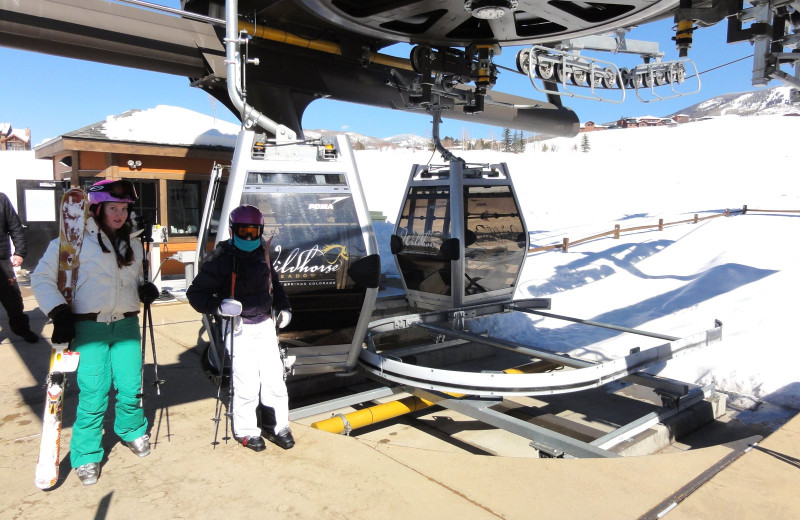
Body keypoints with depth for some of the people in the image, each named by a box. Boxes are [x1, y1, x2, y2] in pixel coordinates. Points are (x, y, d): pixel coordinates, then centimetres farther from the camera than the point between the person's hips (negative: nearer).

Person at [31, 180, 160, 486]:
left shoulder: (133, 243, 11)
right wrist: (60, 313, -12)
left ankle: (132, 431, 36)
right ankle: (86, 456, 19)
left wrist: (145, 288, 2)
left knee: (131, 388, 8)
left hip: (127, 326, 5)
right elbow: (42, 279, -4)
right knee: (93, 395, -2)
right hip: (89, 328, -4)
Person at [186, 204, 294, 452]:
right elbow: (195, 293, -11)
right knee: (247, 383, -2)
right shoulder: (221, 259, -11)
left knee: (274, 378, 8)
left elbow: (274, 284, 25)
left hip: (265, 325, 6)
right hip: (239, 329, -6)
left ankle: (279, 427, 24)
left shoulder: (263, 255, 10)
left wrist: (283, 307, 12)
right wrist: (219, 306, -28)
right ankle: (246, 431, 20)